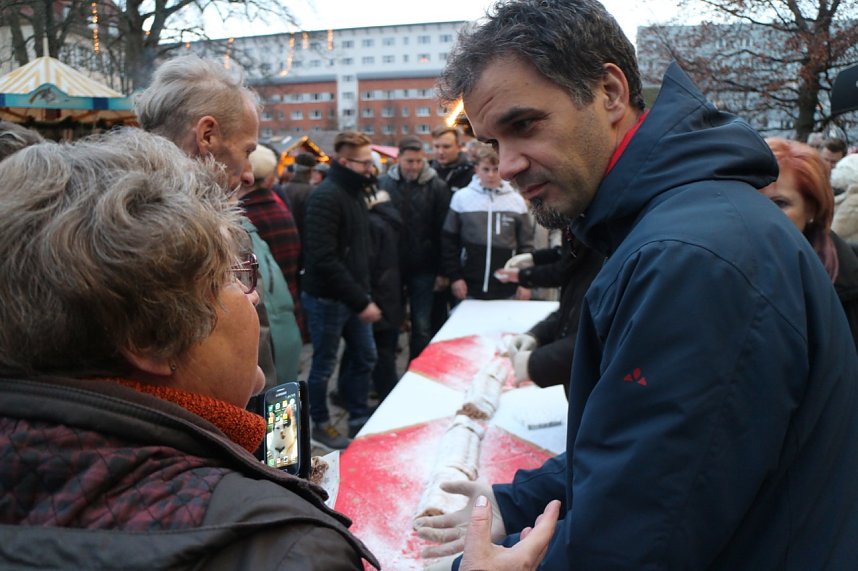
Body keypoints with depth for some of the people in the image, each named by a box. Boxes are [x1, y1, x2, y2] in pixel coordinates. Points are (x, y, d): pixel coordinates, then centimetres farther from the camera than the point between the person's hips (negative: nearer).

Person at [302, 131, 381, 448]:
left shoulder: (355, 194, 10)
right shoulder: (325, 197, -19)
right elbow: (323, 259, -26)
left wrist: (364, 295, 9)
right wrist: (361, 301, -24)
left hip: (353, 297, 9)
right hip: (327, 299, -8)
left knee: (365, 357, 15)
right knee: (324, 365, 7)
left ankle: (359, 419, 31)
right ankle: (321, 425, 25)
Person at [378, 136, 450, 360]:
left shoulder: (436, 186, -4)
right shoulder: (383, 183, -2)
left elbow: (444, 231, -4)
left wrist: (442, 271, -5)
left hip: (423, 268, -1)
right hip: (390, 267, 1)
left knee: (422, 327, 5)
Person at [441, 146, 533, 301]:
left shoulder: (516, 200, 2)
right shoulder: (461, 197, -1)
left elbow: (526, 244, 6)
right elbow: (449, 241, 3)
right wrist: (454, 277, -2)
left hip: (507, 290, 1)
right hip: (470, 288, -1)